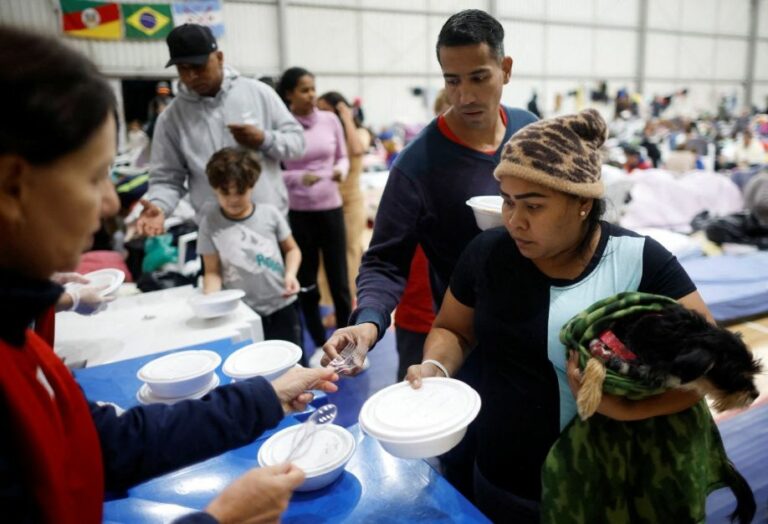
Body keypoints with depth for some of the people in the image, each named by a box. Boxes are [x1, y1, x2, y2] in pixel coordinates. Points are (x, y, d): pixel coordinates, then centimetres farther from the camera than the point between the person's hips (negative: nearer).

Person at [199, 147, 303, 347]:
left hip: (282, 306, 1)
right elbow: (213, 271, 0)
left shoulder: (270, 214, -4)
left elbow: (291, 249, 8)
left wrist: (290, 274, -11)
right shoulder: (210, 223, -5)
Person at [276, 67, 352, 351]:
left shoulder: (330, 120, 1)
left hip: (331, 208, 2)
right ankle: (320, 344, 27)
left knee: (339, 279, 5)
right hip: (298, 213, -1)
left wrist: (341, 170, -11)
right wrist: (299, 177, -20)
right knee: (306, 282, 10)